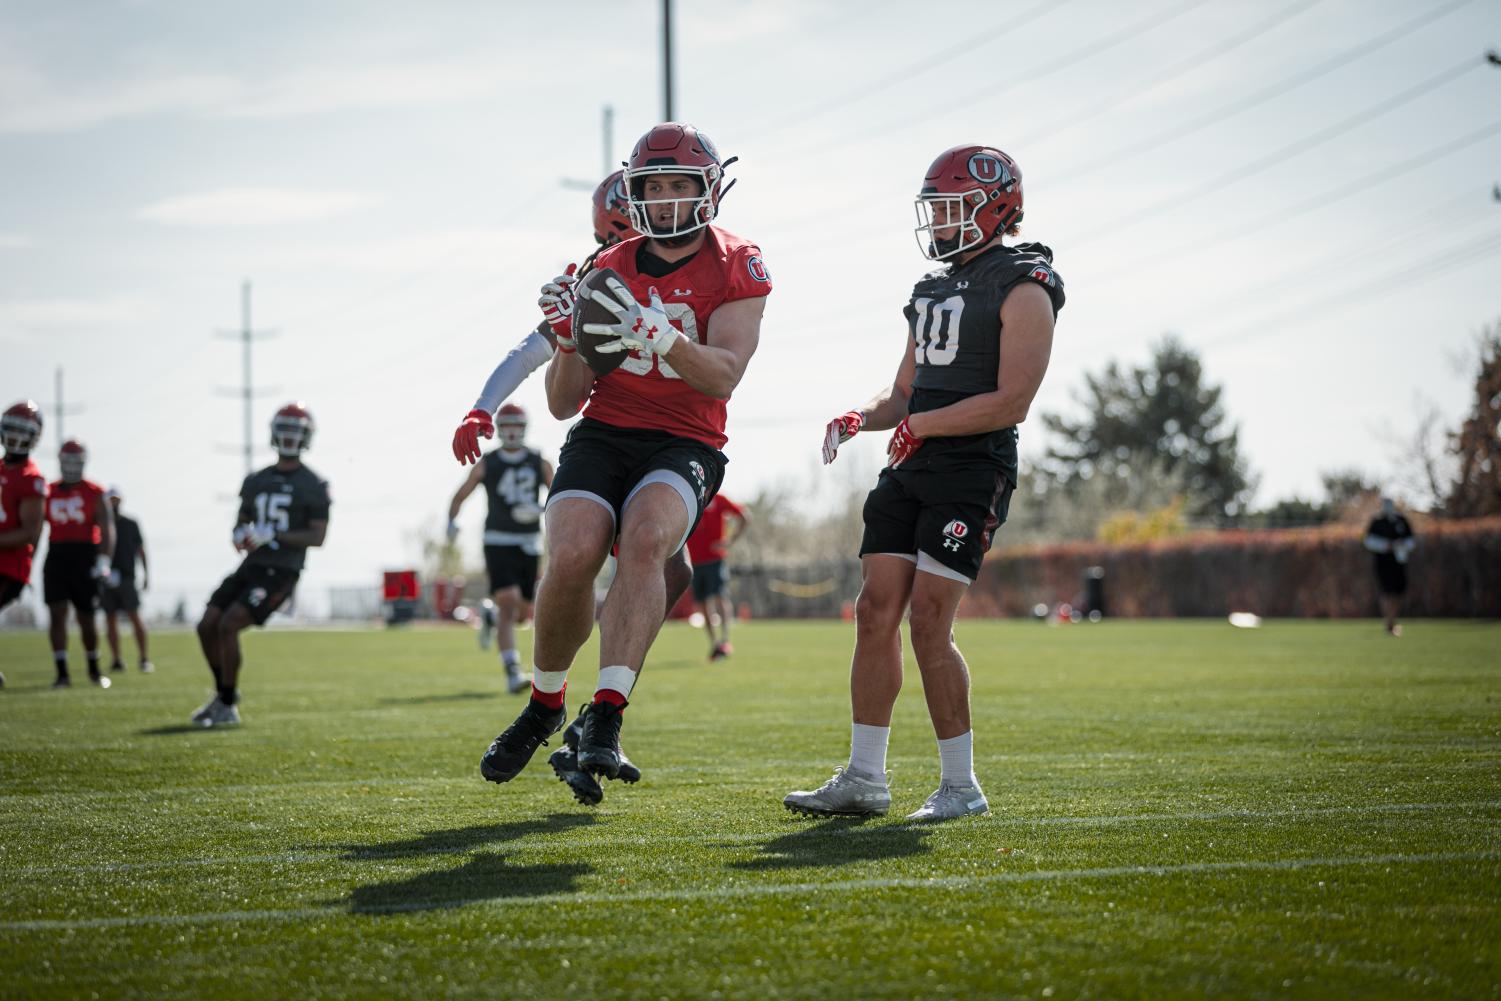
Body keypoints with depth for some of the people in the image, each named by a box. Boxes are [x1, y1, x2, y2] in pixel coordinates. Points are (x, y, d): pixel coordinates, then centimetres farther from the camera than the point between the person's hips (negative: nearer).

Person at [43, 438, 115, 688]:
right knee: (56, 613, -9)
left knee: (86, 618, 4)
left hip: (85, 557, -2)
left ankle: (94, 669, 25)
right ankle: (62, 673, -7)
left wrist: (104, 561, -21)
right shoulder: (49, 492, 10)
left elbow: (107, 530, -8)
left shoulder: (94, 493, 0)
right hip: (56, 556, 2)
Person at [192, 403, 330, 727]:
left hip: (281, 574, -6)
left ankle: (227, 707, -8)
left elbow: (318, 537, -11)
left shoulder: (313, 486, -4)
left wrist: (272, 535, -21)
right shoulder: (256, 481, 13)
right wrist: (239, 536, -5)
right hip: (252, 566, 6)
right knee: (206, 626, -2)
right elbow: (241, 524, 21)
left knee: (227, 625, -19)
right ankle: (224, 694, 19)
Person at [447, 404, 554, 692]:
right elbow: (460, 496, 7)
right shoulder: (486, 464, 2)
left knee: (523, 611, 8)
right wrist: (451, 522, -12)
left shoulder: (540, 463, 5)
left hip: (529, 544, 3)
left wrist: (542, 511, -15)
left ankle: (493, 619, 44)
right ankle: (512, 673, -20)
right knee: (508, 603, -17)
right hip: (498, 543, -3)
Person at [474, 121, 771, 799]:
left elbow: (723, 376, -14)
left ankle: (605, 718, -36)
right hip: (603, 435, 2)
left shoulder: (736, 267, 1)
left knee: (645, 537, -34)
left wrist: (658, 336, -31)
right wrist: (569, 340, -11)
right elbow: (564, 404, 9)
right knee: (572, 556, -23)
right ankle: (544, 704, 3)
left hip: (684, 445, -2)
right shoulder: (611, 271, 9)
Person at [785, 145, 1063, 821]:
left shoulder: (1023, 288, -6)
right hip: (909, 469, 8)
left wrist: (923, 424, -16)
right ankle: (864, 779, 8)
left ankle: (961, 784, 0)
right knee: (876, 614, 2)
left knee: (928, 623, -11)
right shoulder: (932, 287, 19)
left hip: (974, 468, -8)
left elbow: (1011, 402, -15)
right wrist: (860, 420, 2)